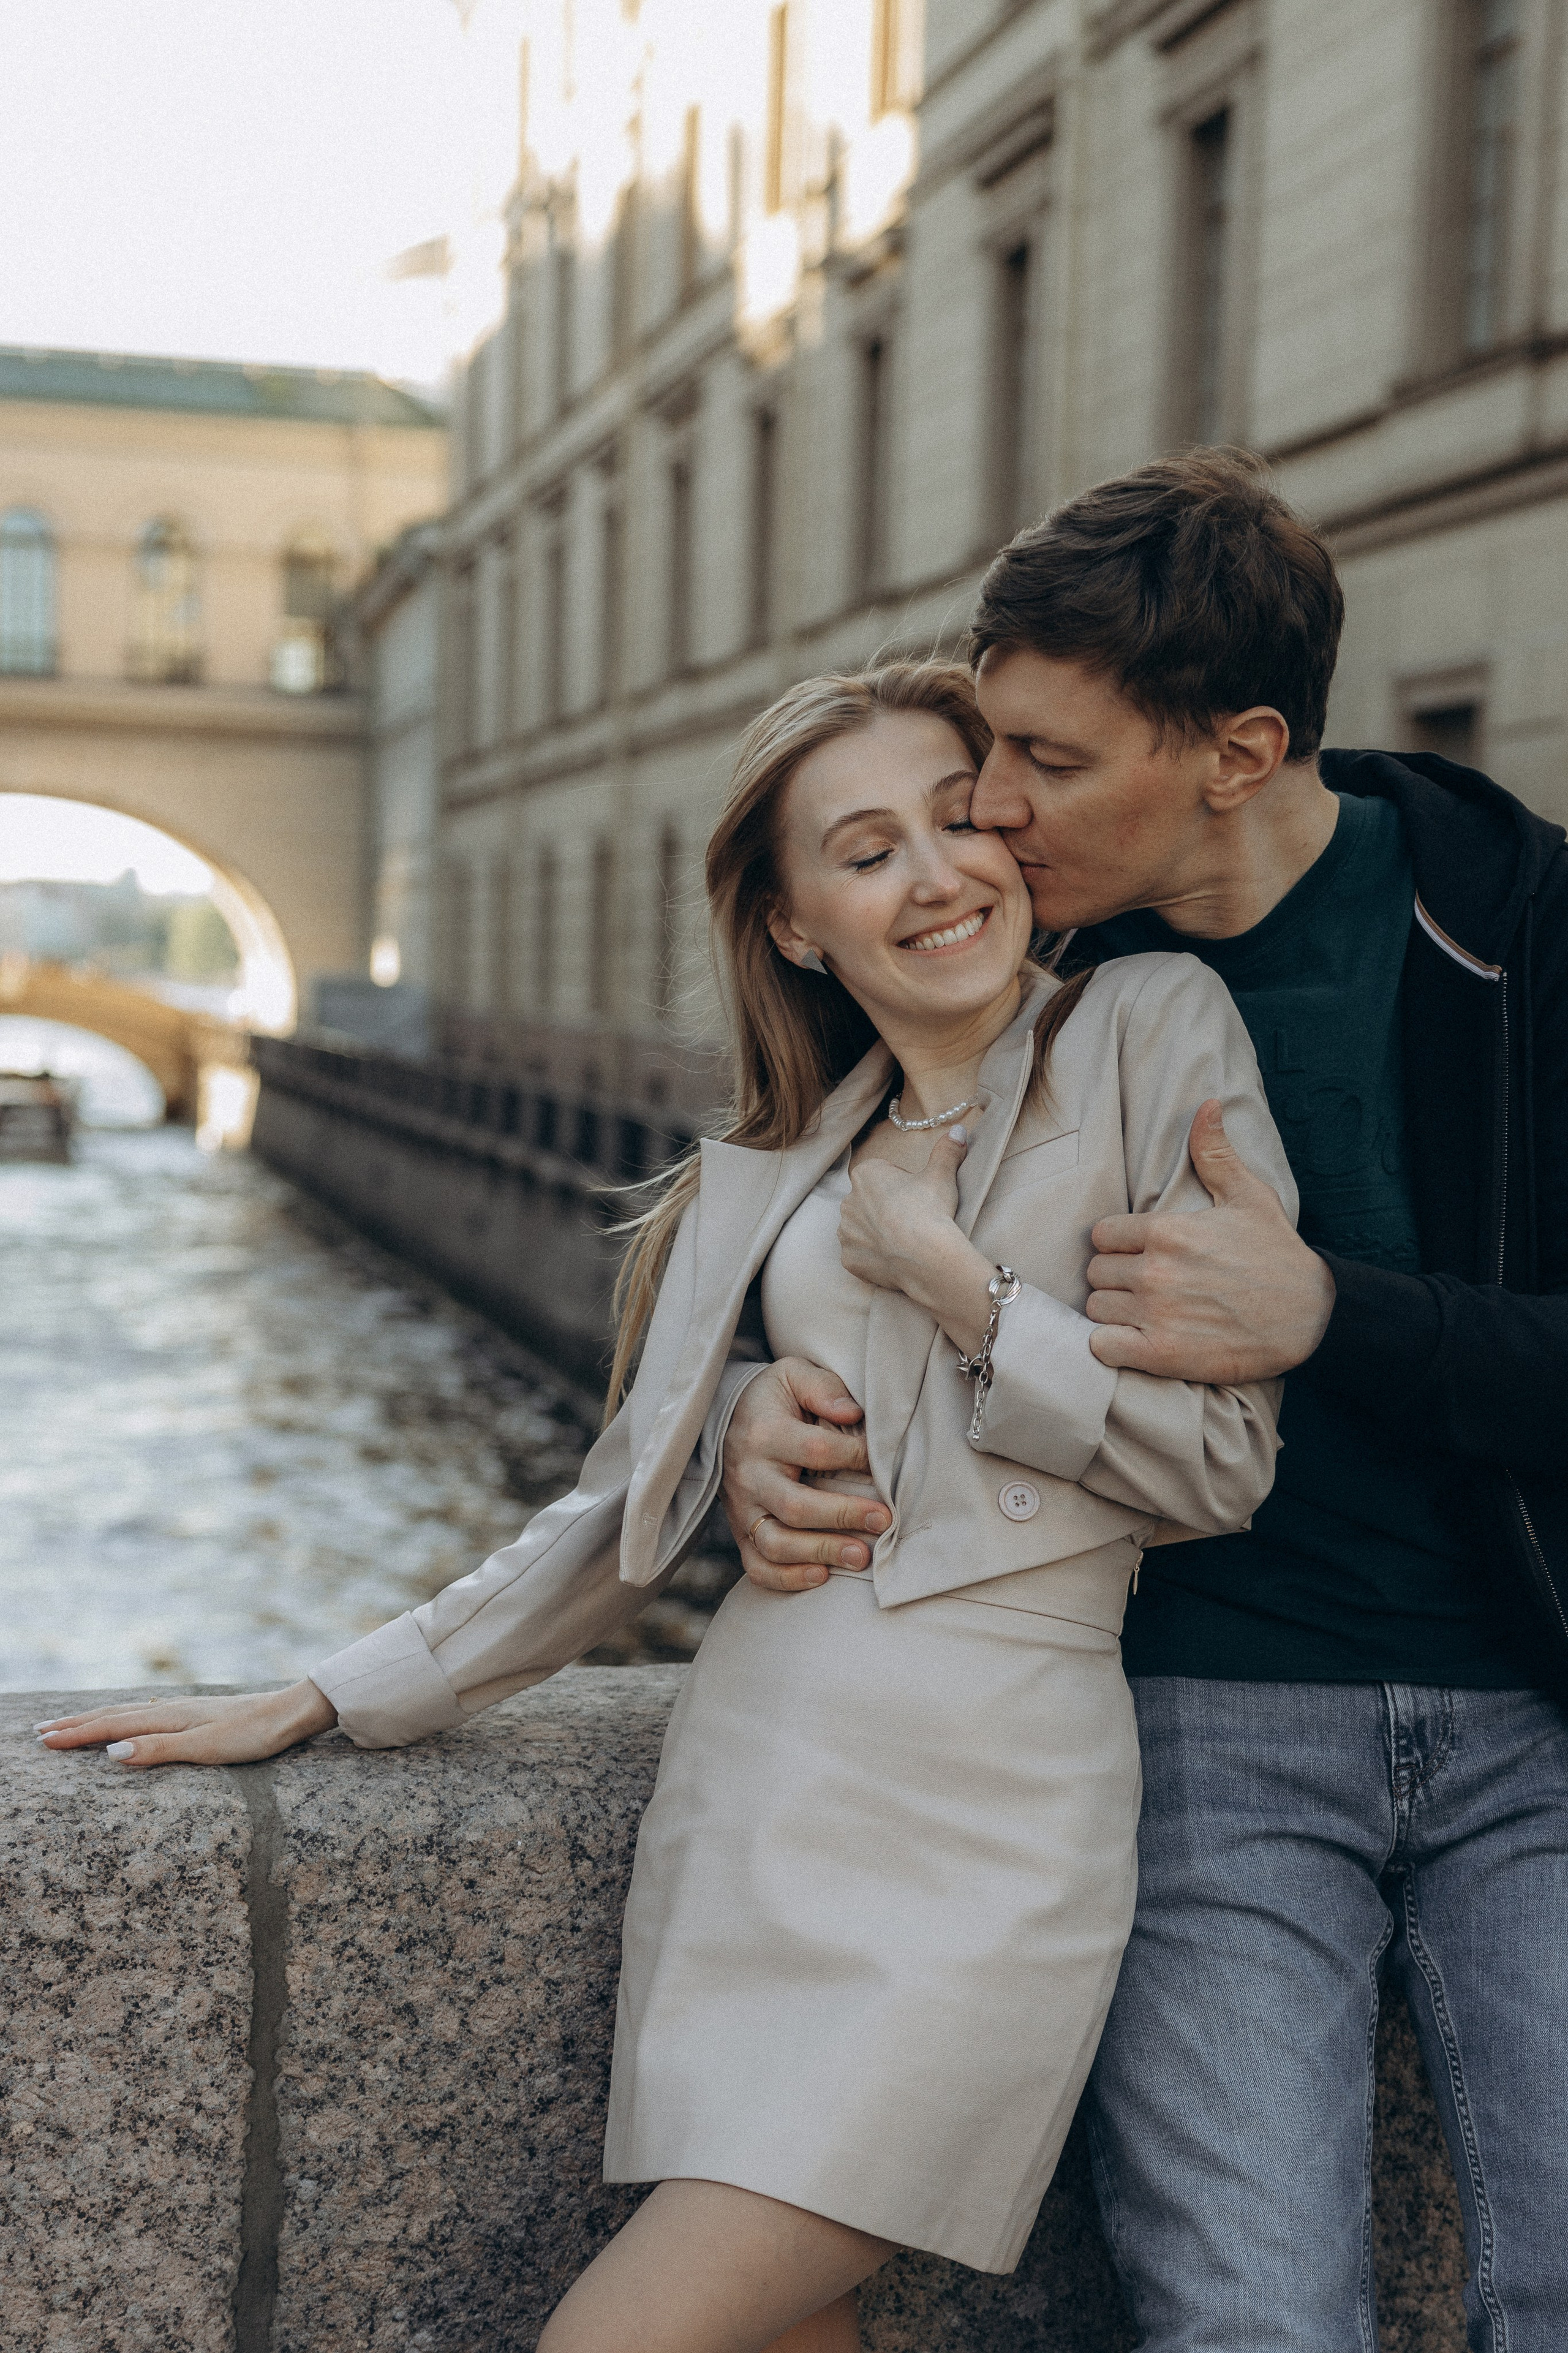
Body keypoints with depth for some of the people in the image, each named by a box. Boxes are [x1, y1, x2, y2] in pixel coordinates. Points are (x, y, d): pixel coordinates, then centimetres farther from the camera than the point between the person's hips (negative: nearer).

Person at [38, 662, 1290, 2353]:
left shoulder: (1155, 1031, 1)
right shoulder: (771, 1173, 15)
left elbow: (1219, 1463, -3)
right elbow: (630, 1509, 19)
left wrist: (939, 1267, -5)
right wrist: (321, 1702, 19)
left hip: (993, 1799, -4)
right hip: (752, 1772, 4)